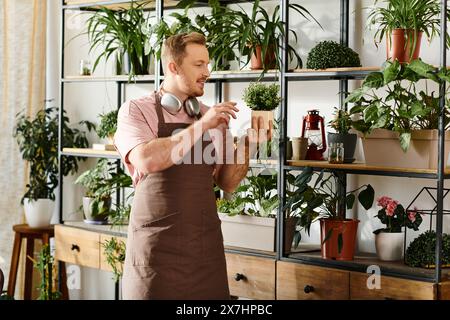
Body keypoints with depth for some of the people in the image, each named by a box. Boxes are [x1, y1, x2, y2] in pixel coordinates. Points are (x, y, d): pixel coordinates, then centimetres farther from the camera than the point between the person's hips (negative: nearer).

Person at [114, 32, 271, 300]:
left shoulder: (213, 118, 10)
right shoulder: (136, 111, -2)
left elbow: (227, 182, 10)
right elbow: (147, 160, -20)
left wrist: (247, 143, -6)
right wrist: (201, 126, -18)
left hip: (206, 246, 4)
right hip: (156, 245, -4)